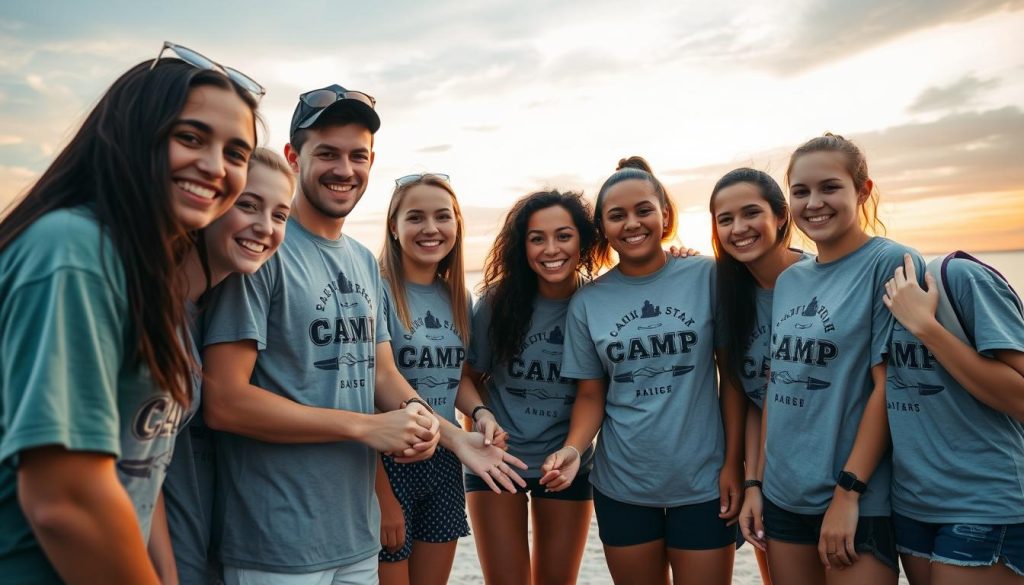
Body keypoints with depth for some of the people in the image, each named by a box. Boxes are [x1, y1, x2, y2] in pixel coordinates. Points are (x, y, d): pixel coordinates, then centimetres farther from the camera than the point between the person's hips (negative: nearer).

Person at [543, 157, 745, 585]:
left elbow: (733, 374, -3)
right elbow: (591, 395, 3)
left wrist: (734, 462, -5)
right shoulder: (587, 302, -1)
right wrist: (573, 448, -14)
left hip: (703, 481, -1)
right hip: (622, 485, 2)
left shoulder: (706, 277, -6)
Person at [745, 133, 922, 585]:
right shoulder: (788, 280, 7)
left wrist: (849, 493, -15)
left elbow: (887, 387, -14)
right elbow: (776, 387, 10)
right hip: (783, 496, 6)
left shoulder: (889, 263, -10)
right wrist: (756, 481, 8)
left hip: (860, 502, -5)